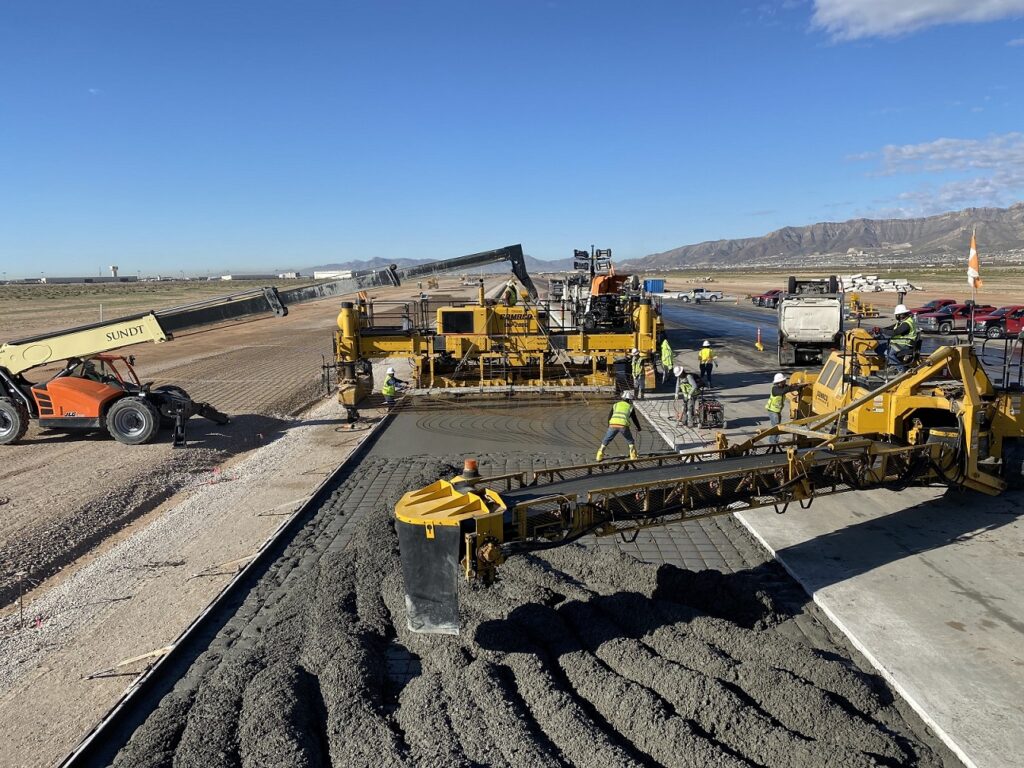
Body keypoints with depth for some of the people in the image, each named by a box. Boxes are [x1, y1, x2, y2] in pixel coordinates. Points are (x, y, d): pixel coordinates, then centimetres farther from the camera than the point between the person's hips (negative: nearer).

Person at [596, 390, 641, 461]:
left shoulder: (616, 405, 27)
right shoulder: (630, 407, 25)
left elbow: (609, 417, 26)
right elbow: (635, 419, 32)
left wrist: (609, 426, 44)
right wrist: (638, 427, 51)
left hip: (613, 424, 1)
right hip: (623, 426, -1)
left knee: (606, 440, 21)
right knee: (630, 440, 25)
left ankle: (599, 455, 18)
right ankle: (633, 456, 22)